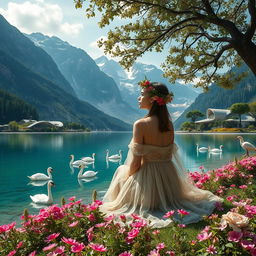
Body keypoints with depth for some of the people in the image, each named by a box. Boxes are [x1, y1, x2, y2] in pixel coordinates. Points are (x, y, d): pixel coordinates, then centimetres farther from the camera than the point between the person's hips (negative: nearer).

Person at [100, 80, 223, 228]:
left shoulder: (141, 124, -20)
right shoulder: (169, 124, -1)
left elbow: (135, 163, -18)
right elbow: (169, 155, 7)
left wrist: (127, 175, 1)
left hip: (147, 177, -6)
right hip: (168, 175, 6)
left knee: (121, 170, 26)